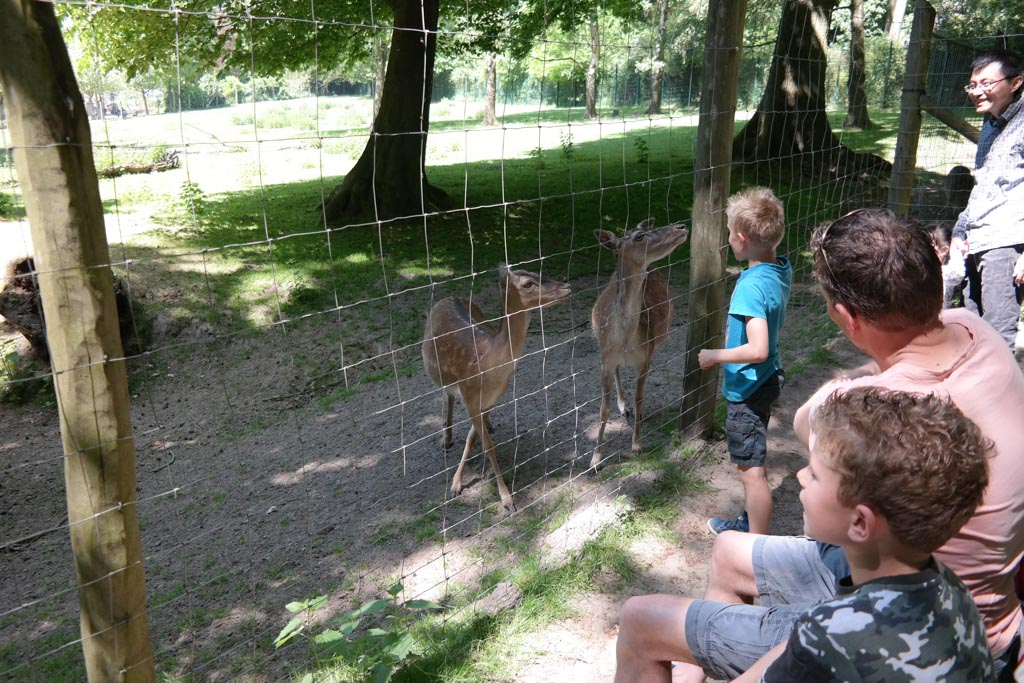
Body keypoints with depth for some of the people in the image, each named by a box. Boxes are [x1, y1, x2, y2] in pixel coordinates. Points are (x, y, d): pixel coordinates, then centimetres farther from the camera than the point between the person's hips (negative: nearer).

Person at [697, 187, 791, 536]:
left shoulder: (751, 285, -28)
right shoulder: (781, 270, -1)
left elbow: (758, 349, -33)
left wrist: (714, 356, -21)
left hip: (747, 387, -9)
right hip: (766, 380, 9)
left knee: (751, 471, 3)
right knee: (752, 463, 25)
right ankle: (750, 522, 42)